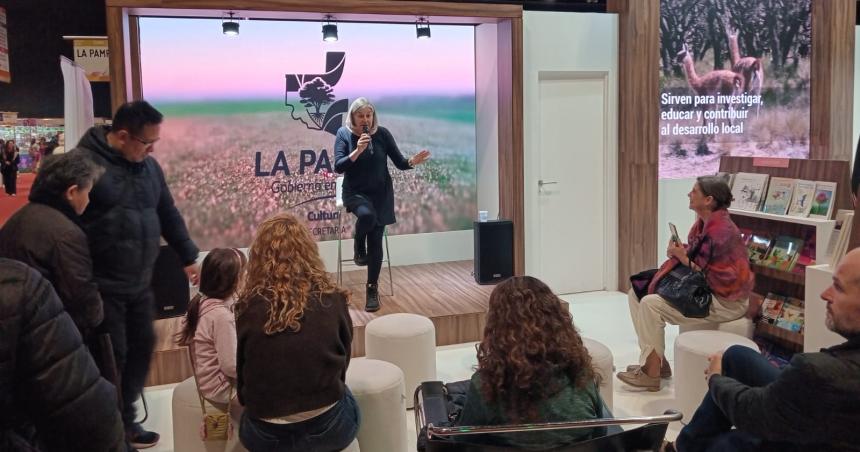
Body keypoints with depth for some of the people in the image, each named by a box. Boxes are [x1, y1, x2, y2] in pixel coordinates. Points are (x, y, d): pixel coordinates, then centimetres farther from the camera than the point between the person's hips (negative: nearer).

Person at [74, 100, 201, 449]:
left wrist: (188, 257, 20)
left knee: (141, 348, 12)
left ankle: (125, 420, 30)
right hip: (101, 286, -7)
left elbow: (168, 214, 17)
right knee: (111, 356, 1)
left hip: (140, 284, 7)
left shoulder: (148, 165, 8)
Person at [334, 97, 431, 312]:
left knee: (376, 240, -6)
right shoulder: (344, 134, -6)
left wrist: (412, 162, -25)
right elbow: (338, 167, -15)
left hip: (381, 193, 1)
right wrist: (357, 151, -28)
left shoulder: (383, 133, -3)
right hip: (355, 192, -1)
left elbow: (399, 163, -2)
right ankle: (359, 250, -3)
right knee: (366, 214, -35)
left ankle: (373, 288, 9)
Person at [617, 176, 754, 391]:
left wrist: (684, 258, -14)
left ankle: (652, 373, -9)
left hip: (726, 301, -10)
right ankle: (655, 361, 9)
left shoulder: (721, 231, -23)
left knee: (650, 304, -23)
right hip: (704, 289, 10)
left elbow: (718, 278, -21)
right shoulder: (704, 222, 5)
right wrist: (680, 252, -7)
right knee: (636, 294, 5)